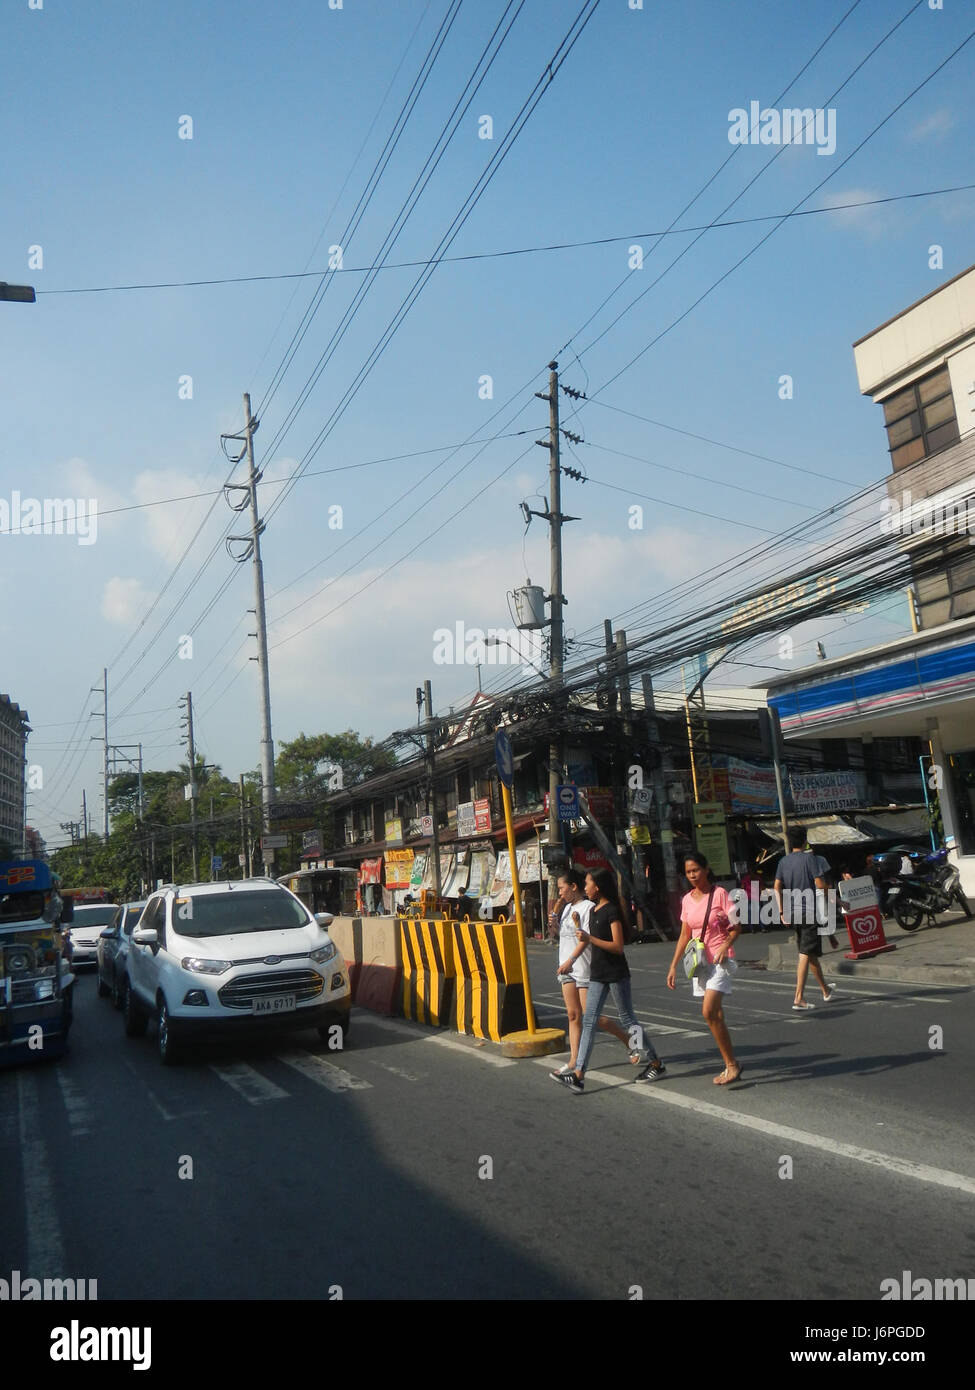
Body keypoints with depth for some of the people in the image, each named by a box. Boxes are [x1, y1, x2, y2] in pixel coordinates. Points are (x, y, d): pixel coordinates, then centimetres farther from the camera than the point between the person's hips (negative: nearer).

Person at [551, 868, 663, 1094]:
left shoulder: (612, 910, -14)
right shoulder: (593, 910, 12)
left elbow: (618, 946, -20)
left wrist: (589, 938, -23)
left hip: (616, 973, -8)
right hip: (598, 974, 8)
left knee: (628, 1019, 2)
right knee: (589, 1021, 0)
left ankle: (656, 1063, 18)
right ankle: (578, 1074, -5)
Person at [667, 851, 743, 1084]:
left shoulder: (719, 894, -7)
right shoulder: (687, 900, 9)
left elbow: (736, 926, -5)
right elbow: (684, 936, 14)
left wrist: (725, 946, -21)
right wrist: (673, 966, 10)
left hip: (720, 960, -6)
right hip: (700, 961, 6)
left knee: (709, 1012, -17)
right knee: (716, 1016, 7)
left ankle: (731, 1063, -5)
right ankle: (731, 1065, 15)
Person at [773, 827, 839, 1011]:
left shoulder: (783, 861, 7)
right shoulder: (810, 858, -9)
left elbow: (777, 887, 3)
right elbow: (820, 885, -11)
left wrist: (782, 911, 5)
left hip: (793, 913, 6)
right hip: (810, 912, -6)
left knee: (811, 954, 19)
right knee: (806, 955, -6)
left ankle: (826, 990, 33)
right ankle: (798, 999, -7)